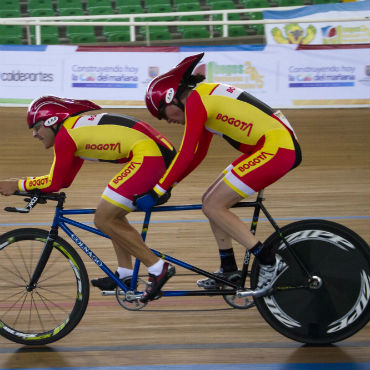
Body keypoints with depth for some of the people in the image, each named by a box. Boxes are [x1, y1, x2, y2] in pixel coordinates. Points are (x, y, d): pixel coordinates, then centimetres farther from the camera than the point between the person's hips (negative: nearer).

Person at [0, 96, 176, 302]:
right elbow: (65, 180, 26)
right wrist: (28, 188, 20)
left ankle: (158, 268, -7)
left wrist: (17, 185, 5)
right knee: (112, 213, 21)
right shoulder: (78, 125, 24)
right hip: (163, 153, 10)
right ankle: (125, 273, 19)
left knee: (103, 219, -5)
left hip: (147, 155, -10)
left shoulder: (66, 134, -5)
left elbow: (56, 183, -4)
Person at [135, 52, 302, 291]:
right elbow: (198, 155, 23)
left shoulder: (195, 101, -11)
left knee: (213, 206, -6)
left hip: (277, 149, -10)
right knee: (213, 201, 13)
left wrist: (156, 192, -11)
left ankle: (270, 262, -5)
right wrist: (167, 184, 20)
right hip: (275, 147, 10)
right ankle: (229, 271, 21)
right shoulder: (205, 97, 18)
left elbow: (186, 156, -15)